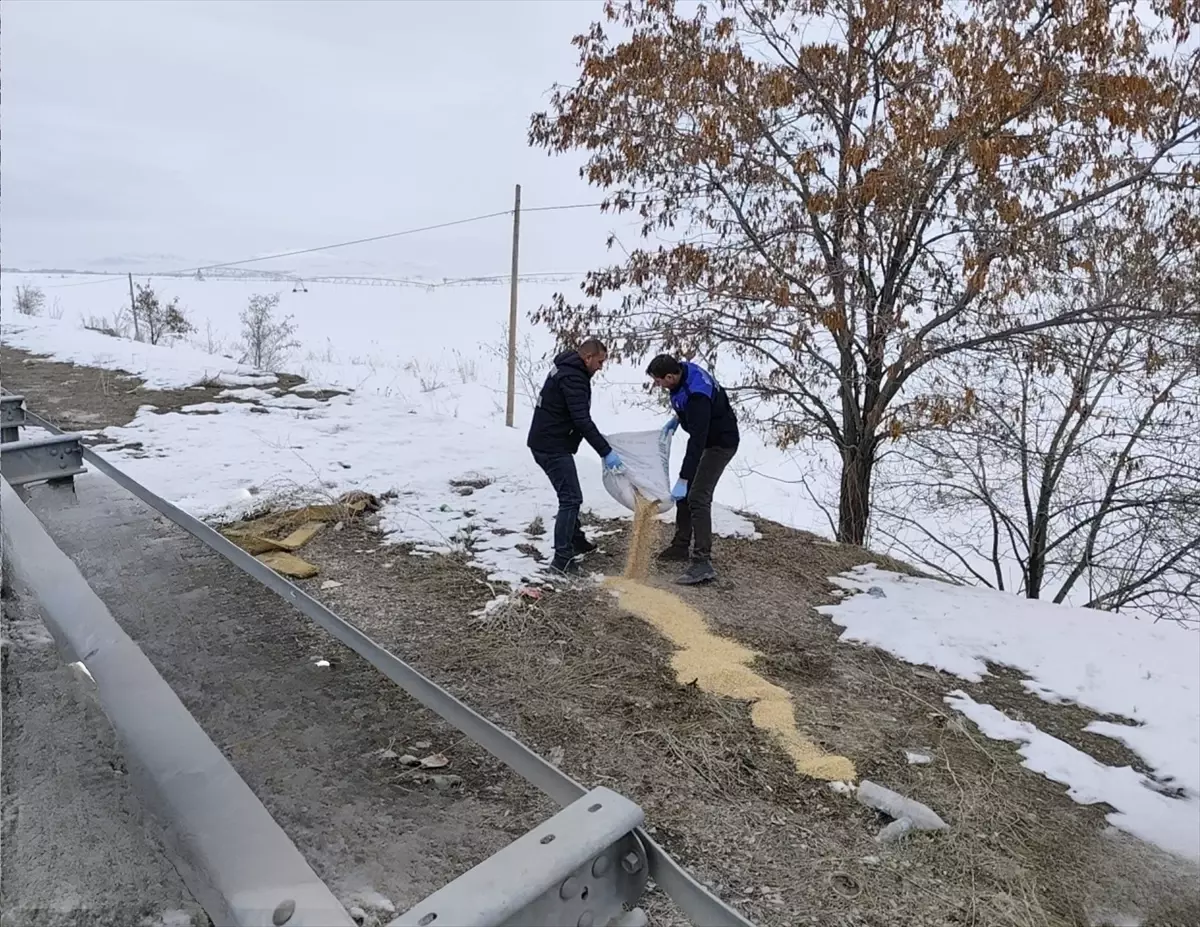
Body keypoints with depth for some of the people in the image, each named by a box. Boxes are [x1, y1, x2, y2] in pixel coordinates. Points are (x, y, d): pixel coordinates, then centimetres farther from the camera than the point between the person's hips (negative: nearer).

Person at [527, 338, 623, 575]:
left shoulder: (568, 369, 14)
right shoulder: (572, 378, -20)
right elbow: (582, 420, -27)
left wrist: (601, 445, 25)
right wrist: (606, 452, -26)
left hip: (547, 443, 11)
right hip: (553, 447, -11)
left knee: (569, 495, 22)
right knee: (571, 498, -9)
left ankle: (576, 541, 36)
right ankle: (562, 558, -6)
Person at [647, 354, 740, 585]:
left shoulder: (698, 396, -36)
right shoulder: (684, 370, -8)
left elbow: (697, 441, -38)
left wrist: (683, 480, -38)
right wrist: (677, 418, 5)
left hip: (721, 442, -10)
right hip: (706, 437, 10)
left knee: (698, 498, -18)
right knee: (685, 494, 15)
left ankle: (703, 564, -18)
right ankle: (681, 546, 28)